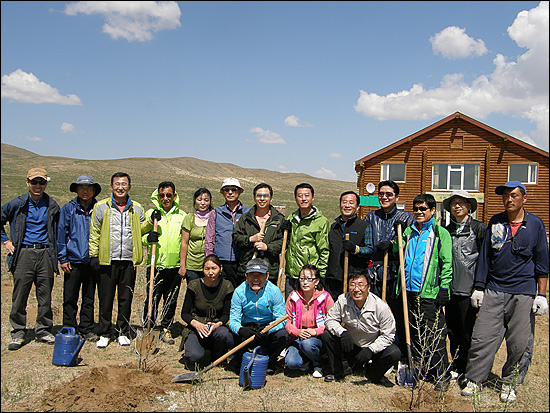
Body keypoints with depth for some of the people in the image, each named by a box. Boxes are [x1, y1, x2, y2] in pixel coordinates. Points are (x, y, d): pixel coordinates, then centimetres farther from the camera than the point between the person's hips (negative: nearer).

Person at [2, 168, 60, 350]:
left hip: (45, 254, 1)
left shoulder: (52, 206, 8)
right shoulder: (16, 204, 3)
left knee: (45, 295, 5)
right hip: (23, 254, -1)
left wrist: (58, 255, 11)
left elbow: (58, 231, 17)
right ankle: (18, 333, 13)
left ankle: (44, 330, 19)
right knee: (20, 295, 0)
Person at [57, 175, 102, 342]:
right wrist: (62, 258, -3)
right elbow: (61, 233, 2)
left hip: (92, 260, 1)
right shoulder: (68, 209, 1)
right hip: (73, 260, -1)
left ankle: (87, 329, 22)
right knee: (70, 298, 4)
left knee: (89, 298, 11)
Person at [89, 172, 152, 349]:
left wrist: (151, 221, 1)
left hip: (128, 261, 2)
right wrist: (94, 255, -1)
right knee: (106, 299, 4)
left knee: (126, 298, 8)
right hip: (107, 261, -2)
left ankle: (123, 332, 20)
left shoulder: (136, 208, 11)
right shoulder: (101, 207, 4)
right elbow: (94, 232, 5)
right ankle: (104, 334, 17)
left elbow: (141, 229, 19)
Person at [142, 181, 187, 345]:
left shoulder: (182, 215, 8)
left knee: (171, 300, 9)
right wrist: (147, 238, -15)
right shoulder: (150, 213, 5)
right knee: (152, 299, -2)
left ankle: (165, 328, 23)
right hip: (155, 264, -1)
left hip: (175, 265, 1)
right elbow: (139, 236, 8)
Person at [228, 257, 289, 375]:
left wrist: (267, 330, -36)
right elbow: (233, 320, -10)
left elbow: (281, 319, -15)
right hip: (247, 329, 1)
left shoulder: (274, 291, -10)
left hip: (268, 332, -1)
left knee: (282, 334, -31)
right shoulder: (239, 291, -6)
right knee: (233, 336, -29)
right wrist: (240, 329, -35)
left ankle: (270, 363, 1)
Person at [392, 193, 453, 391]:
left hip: (429, 293, -5)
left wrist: (444, 288, -10)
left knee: (435, 336, -2)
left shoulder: (440, 233, 1)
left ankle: (442, 375, 9)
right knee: (414, 334, 13)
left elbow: (446, 263, -3)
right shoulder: (408, 231, 15)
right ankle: (423, 370, 27)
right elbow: (397, 252, 11)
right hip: (408, 291, 5)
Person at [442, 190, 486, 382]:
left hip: (469, 289, -5)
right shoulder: (447, 230, 14)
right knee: (452, 331, 12)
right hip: (451, 288, 5)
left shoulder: (479, 228, -2)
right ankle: (456, 366, 29)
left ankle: (468, 372, 15)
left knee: (468, 332, 1)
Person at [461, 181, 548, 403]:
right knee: (482, 337, -1)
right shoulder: (495, 222, 7)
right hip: (493, 291, 1)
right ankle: (473, 379, 13)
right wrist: (479, 287, 7)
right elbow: (485, 256, 10)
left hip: (523, 294, -1)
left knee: (518, 343, 4)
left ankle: (509, 383, 23)